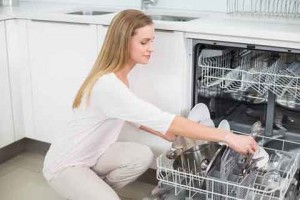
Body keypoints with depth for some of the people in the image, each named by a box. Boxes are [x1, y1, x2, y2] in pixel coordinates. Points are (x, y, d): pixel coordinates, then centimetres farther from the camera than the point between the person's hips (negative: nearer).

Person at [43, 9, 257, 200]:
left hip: (91, 155, 8)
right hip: (65, 164, -8)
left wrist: (172, 136, -3)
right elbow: (164, 120, -37)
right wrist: (227, 137, -35)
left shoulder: (119, 76, -2)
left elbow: (136, 116, 11)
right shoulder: (108, 85, -32)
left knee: (143, 156, -14)